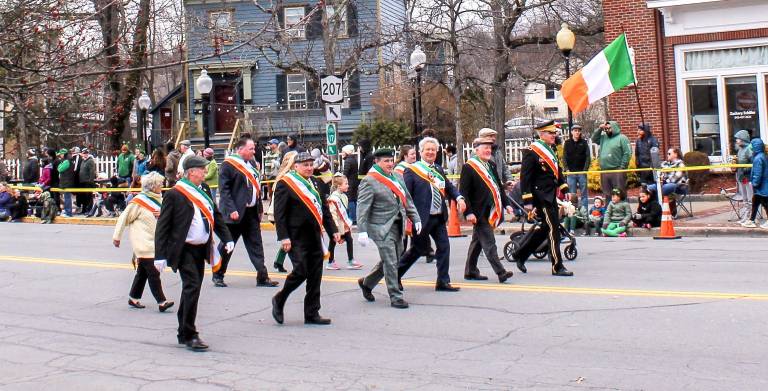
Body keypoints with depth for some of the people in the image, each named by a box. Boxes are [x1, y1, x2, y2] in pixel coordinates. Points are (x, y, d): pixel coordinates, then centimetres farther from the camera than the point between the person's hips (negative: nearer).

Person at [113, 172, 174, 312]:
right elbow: (124, 218, -7)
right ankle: (161, 302, -12)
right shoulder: (139, 201, -12)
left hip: (154, 242, 8)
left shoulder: (159, 199, 11)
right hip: (143, 244, -8)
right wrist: (117, 236, -4)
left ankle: (133, 298, 27)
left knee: (143, 272, 16)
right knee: (153, 273, -11)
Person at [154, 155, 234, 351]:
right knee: (192, 287, -15)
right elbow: (162, 226, -11)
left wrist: (227, 239, 3)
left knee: (191, 289, 14)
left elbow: (217, 218, 17)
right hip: (184, 250, -8)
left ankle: (183, 333, 25)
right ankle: (189, 335, -9)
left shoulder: (204, 193, 12)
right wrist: (160, 255, -15)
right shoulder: (174, 195, -10)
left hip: (201, 249, 8)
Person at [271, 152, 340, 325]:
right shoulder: (285, 184, -7)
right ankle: (279, 300, 13)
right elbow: (279, 213, -11)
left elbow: (324, 209, 18)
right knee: (300, 271, -11)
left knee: (315, 275, 6)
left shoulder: (315, 182, 14)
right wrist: (284, 237, -18)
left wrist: (333, 231, 11)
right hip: (297, 238, -7)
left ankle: (312, 314, 13)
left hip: (315, 237, 7)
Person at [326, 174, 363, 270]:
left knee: (349, 240, 4)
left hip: (345, 225, 8)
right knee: (333, 243, 5)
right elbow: (332, 213, -22)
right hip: (337, 226, -8)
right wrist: (335, 227, -22)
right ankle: (330, 263, 15)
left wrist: (348, 223, 17)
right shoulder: (333, 198, -19)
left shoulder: (344, 196, 9)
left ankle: (351, 261, 8)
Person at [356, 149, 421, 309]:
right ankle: (395, 297, 4)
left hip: (397, 226, 8)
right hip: (382, 228, -8)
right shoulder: (369, 181, -10)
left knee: (391, 261, 14)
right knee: (390, 262, -7)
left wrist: (415, 218, 12)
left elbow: (407, 200, 19)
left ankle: (366, 283, 33)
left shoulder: (397, 177, 12)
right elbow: (362, 208, -14)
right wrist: (362, 231, -20)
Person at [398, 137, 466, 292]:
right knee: (419, 249, 4)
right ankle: (396, 273, 24)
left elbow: (449, 186, 15)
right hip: (422, 218, -6)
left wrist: (459, 198, -6)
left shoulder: (439, 170, 13)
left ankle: (443, 282, 13)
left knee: (444, 247, 4)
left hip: (439, 217, 6)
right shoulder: (412, 170, -8)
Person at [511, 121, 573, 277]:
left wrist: (565, 189, 15)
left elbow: (558, 171, 24)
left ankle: (520, 255, 27)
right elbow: (525, 178, -15)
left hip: (551, 196, 9)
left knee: (546, 228, 15)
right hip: (541, 197, -9)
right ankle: (557, 267, 0)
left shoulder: (550, 150, 14)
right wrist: (527, 201, -17)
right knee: (553, 229, -7)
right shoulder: (532, 152, -13)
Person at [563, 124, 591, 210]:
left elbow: (588, 157, 0)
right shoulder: (567, 143, 7)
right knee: (572, 194, 4)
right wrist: (566, 169, -6)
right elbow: (564, 157, 5)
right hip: (571, 172, 1)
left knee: (584, 193, 3)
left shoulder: (584, 142, 4)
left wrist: (585, 169, -10)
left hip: (582, 172, -1)